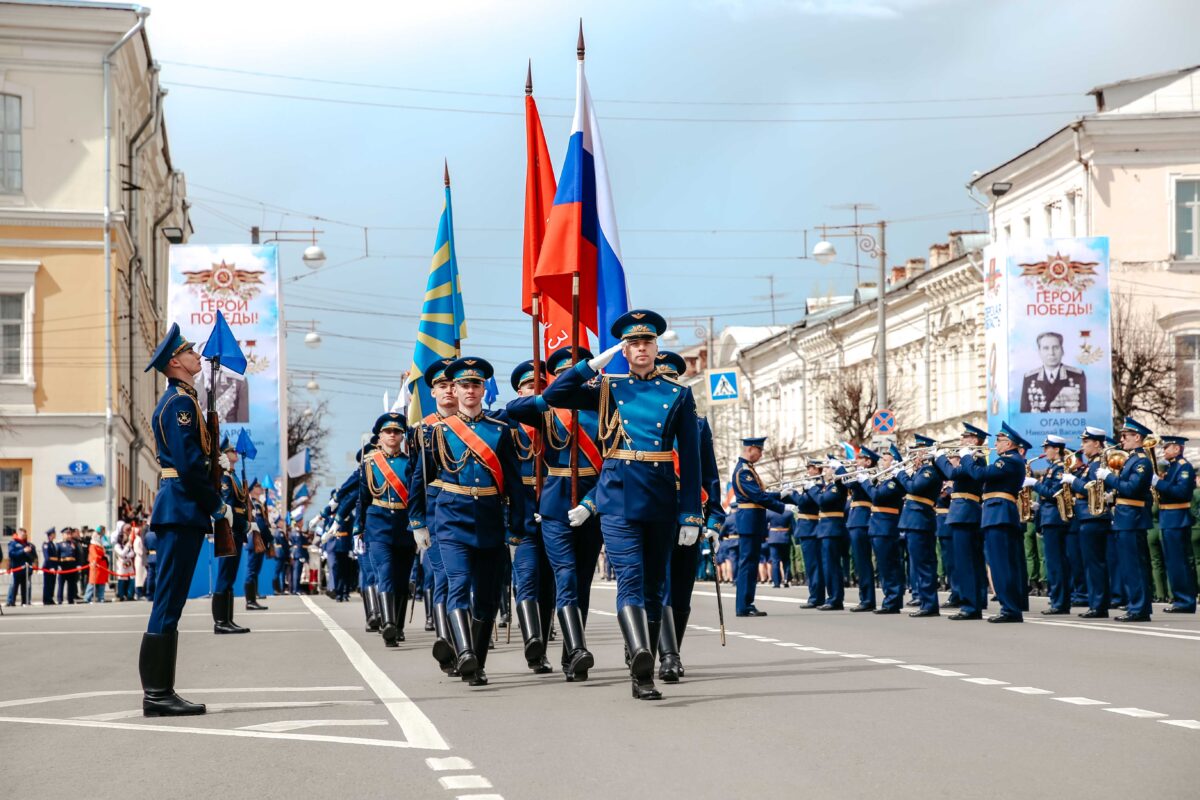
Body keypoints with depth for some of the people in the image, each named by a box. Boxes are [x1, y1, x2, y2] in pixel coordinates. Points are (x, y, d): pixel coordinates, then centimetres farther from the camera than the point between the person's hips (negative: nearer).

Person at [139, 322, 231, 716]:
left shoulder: (177, 400, 21)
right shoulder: (180, 401, -11)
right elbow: (189, 463, -18)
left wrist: (214, 456, 8)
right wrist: (218, 506, -11)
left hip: (177, 510, 11)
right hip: (183, 510, -11)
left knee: (169, 602, 10)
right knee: (169, 602, -9)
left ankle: (159, 691, 12)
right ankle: (157, 694, -9)